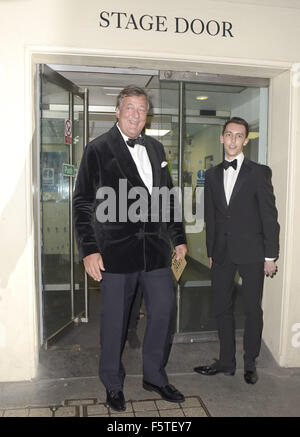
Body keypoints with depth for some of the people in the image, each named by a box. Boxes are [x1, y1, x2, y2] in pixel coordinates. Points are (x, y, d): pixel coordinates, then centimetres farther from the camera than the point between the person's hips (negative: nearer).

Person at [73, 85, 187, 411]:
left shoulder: (156, 149, 13)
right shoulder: (98, 149, -3)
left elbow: (167, 197, 17)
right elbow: (83, 203, -6)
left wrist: (178, 237, 14)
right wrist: (89, 250, -13)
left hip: (155, 248, 5)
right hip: (116, 250, -5)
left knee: (163, 311, 11)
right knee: (114, 319, 8)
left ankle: (154, 376, 34)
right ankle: (113, 384, 32)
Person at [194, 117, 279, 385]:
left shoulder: (259, 172, -2)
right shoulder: (213, 175, 10)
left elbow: (269, 215, -4)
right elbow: (210, 216, 12)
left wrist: (270, 255, -7)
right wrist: (211, 251, 10)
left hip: (251, 253, -4)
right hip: (222, 254, 4)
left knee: (253, 309, 7)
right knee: (222, 307, 10)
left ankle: (250, 363, 25)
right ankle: (226, 361, 27)